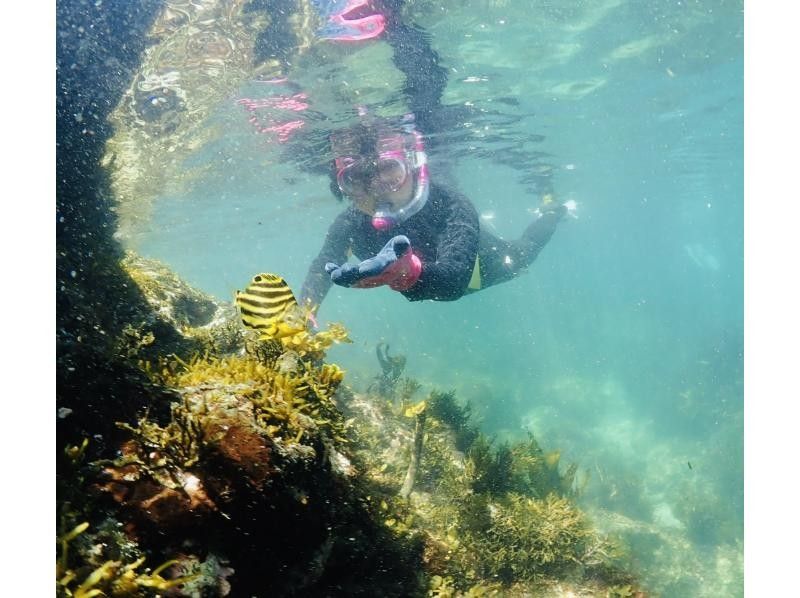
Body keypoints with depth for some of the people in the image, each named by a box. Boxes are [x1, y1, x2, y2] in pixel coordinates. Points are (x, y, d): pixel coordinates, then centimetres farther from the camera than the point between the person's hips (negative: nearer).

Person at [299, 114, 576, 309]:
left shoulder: (450, 207, -47)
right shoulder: (349, 224, -35)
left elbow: (455, 280, -63)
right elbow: (322, 268, -18)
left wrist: (406, 272, -85)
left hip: (480, 264, -4)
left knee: (517, 257, 28)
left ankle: (551, 210, 54)